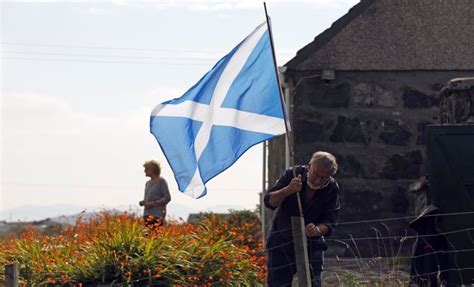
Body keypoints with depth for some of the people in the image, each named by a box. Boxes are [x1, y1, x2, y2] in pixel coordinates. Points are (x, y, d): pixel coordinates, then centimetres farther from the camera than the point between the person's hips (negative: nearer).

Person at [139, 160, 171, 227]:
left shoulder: (161, 181, -3)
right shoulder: (148, 183, 19)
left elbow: (167, 198, -8)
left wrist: (154, 203, -16)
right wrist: (143, 202, 6)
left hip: (157, 214, -7)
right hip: (147, 214, 7)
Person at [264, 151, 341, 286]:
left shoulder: (332, 188, -12)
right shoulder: (292, 174, -16)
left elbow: (330, 221, -12)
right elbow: (269, 201, -21)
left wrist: (318, 230, -36)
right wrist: (288, 190, -41)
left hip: (311, 243, 1)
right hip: (282, 242, -1)